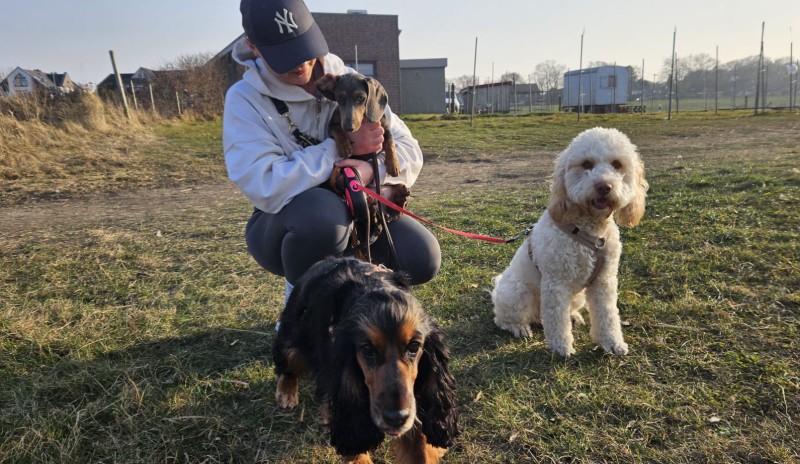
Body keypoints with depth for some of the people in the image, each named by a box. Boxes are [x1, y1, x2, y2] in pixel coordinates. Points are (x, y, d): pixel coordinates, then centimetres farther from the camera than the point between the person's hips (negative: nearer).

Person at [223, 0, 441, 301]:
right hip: (282, 226, -3)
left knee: (421, 260, -19)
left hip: (355, 211, 4)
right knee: (322, 210, -38)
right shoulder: (244, 99, -16)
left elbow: (408, 150, -7)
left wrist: (373, 169, -30)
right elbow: (267, 188, -28)